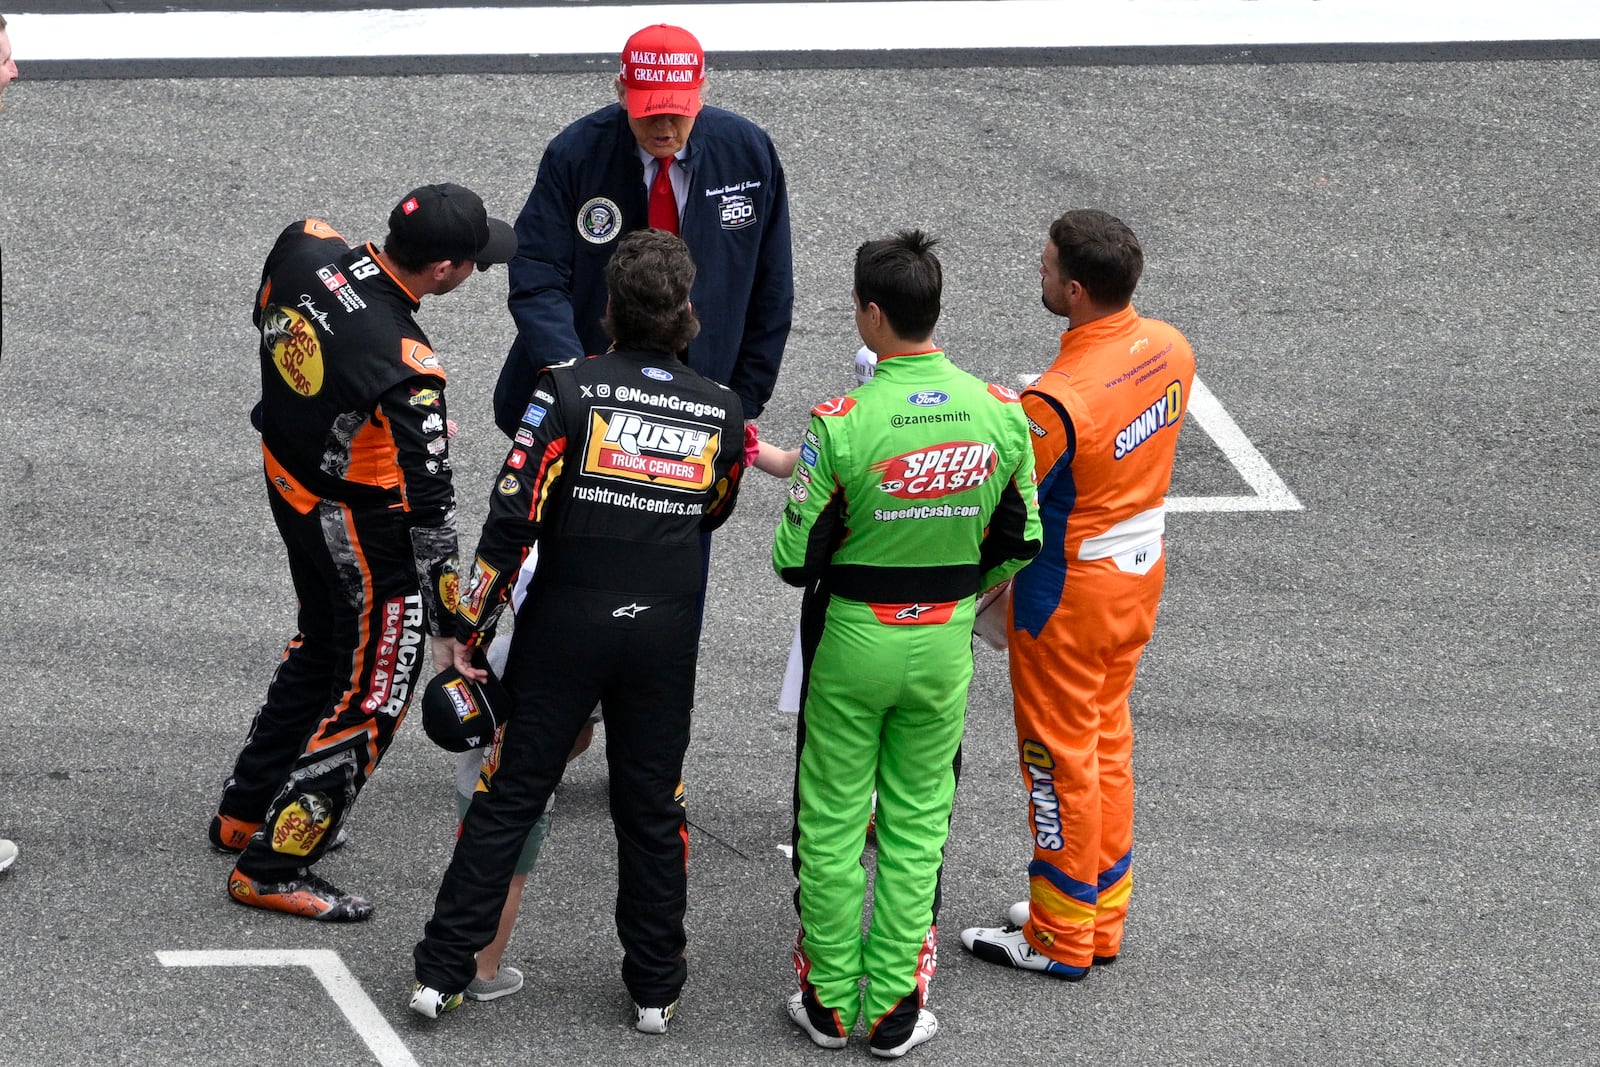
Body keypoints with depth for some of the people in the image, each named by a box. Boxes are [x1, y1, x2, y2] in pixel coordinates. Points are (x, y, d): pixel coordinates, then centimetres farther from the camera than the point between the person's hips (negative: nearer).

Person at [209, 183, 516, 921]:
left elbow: (268, 318, 9)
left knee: (323, 645, 30)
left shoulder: (305, 247, -14)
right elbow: (429, 505, -28)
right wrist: (450, 627, -21)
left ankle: (245, 813, 45)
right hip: (362, 525, -8)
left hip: (289, 484, 8)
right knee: (371, 697, 8)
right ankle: (271, 871, 14)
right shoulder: (405, 368, -34)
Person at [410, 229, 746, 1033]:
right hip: (666, 629, 2)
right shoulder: (721, 410, -1)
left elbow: (514, 516, -13)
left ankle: (443, 972, 7)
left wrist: (470, 628, -6)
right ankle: (655, 989, 20)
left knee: (511, 795, 6)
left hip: (567, 620, -2)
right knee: (651, 808, 14)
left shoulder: (570, 389, -11)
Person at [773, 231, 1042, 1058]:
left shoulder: (842, 425, -22)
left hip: (852, 639, -3)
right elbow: (1020, 543, 1)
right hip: (946, 642, 3)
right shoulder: (1000, 414, -9)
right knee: (917, 822, 14)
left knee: (833, 819, 11)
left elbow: (797, 558, -16)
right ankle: (895, 1009, 18)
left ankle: (829, 1001, 19)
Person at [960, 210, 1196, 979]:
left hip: (1070, 591, -8)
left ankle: (1060, 939, 20)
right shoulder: (1168, 350, -7)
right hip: (1140, 570, 8)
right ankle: (1103, 918, 33)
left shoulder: (1058, 402, -31)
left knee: (1060, 756, 7)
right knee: (1108, 739, 21)